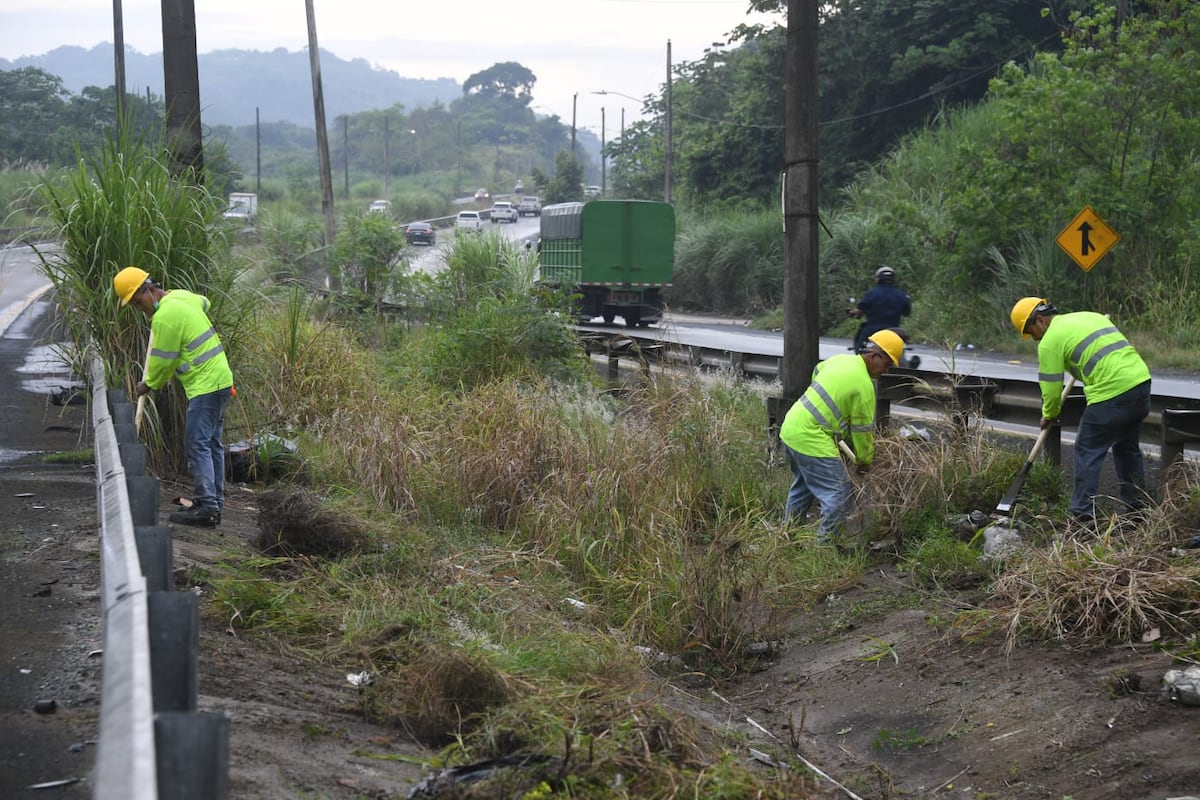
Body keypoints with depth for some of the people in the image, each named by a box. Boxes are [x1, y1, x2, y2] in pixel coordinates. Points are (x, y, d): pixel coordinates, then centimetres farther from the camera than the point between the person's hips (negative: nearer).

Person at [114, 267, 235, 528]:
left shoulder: (164, 317, -18)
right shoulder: (181, 296, 11)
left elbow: (163, 361, -11)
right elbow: (204, 303, 35)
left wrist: (149, 384, 7)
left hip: (205, 385, -10)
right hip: (220, 379, 10)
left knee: (197, 445, -9)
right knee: (212, 444, 13)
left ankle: (207, 508, -11)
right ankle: (215, 502, 18)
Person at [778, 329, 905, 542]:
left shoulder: (840, 360, 8)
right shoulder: (864, 385, -16)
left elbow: (816, 374, 28)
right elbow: (862, 429, -7)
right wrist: (864, 461, 7)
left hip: (790, 427, 10)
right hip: (812, 440, -10)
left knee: (802, 486, 26)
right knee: (839, 495, -6)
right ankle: (824, 544, -5)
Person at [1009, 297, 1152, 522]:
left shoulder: (1050, 341, -1)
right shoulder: (1090, 316, 22)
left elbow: (1051, 388, 1)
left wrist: (1049, 415, 21)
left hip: (1111, 392, -8)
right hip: (1141, 379, 8)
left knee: (1088, 450, 4)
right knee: (1128, 447, 23)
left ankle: (1083, 514, 4)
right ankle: (1137, 505, 29)